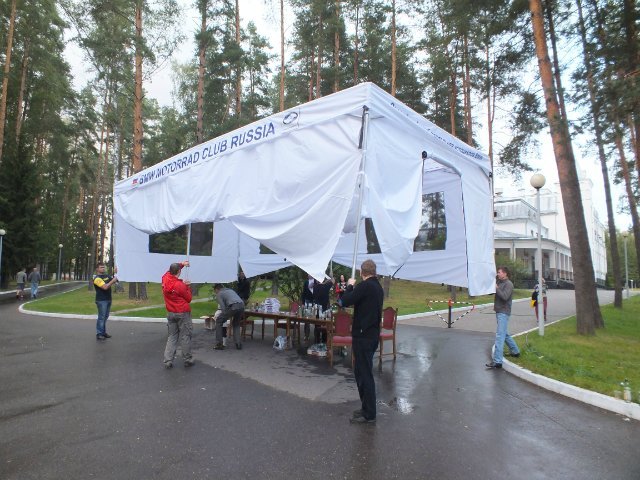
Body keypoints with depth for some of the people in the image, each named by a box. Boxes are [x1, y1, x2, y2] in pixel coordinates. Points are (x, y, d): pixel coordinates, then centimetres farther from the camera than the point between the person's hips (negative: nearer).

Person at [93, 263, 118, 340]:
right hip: (101, 300, -8)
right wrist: (113, 281, -20)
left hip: (108, 299, 8)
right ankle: (99, 334, -3)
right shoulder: (97, 278, -12)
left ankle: (103, 332, 20)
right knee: (101, 317, -7)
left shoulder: (106, 276, 13)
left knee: (105, 317, 13)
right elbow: (105, 287, -23)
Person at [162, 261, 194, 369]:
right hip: (183, 313, -6)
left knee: (171, 337, 12)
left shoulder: (165, 279, -4)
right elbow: (188, 299, -7)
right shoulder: (180, 285, -20)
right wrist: (187, 287, 2)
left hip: (170, 313, 6)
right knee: (185, 337, 4)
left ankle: (168, 361, 8)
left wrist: (181, 264, 12)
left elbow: (170, 271, 19)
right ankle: (187, 360, 13)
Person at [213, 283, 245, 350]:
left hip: (233, 306, -6)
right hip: (242, 305, 6)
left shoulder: (219, 294, 16)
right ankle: (239, 344, 18)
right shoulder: (230, 290, 35)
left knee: (219, 321, 14)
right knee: (236, 324, 29)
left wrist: (226, 317, 16)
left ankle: (219, 344, 13)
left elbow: (223, 308, 5)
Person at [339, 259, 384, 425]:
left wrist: (350, 286, -5)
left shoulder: (364, 286, -18)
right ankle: (367, 408, 27)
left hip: (363, 336, -9)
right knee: (362, 372, 18)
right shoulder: (378, 287, 10)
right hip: (373, 334, 9)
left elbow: (344, 302, -20)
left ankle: (369, 414, 7)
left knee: (364, 374, -1)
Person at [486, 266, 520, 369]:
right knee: (504, 334, 23)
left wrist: (496, 288, -15)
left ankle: (497, 361, -16)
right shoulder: (499, 282, 14)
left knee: (500, 336, -13)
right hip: (499, 312, 10)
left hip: (503, 313, -10)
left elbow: (505, 296, -23)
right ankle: (515, 351, 40)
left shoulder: (508, 284, -11)